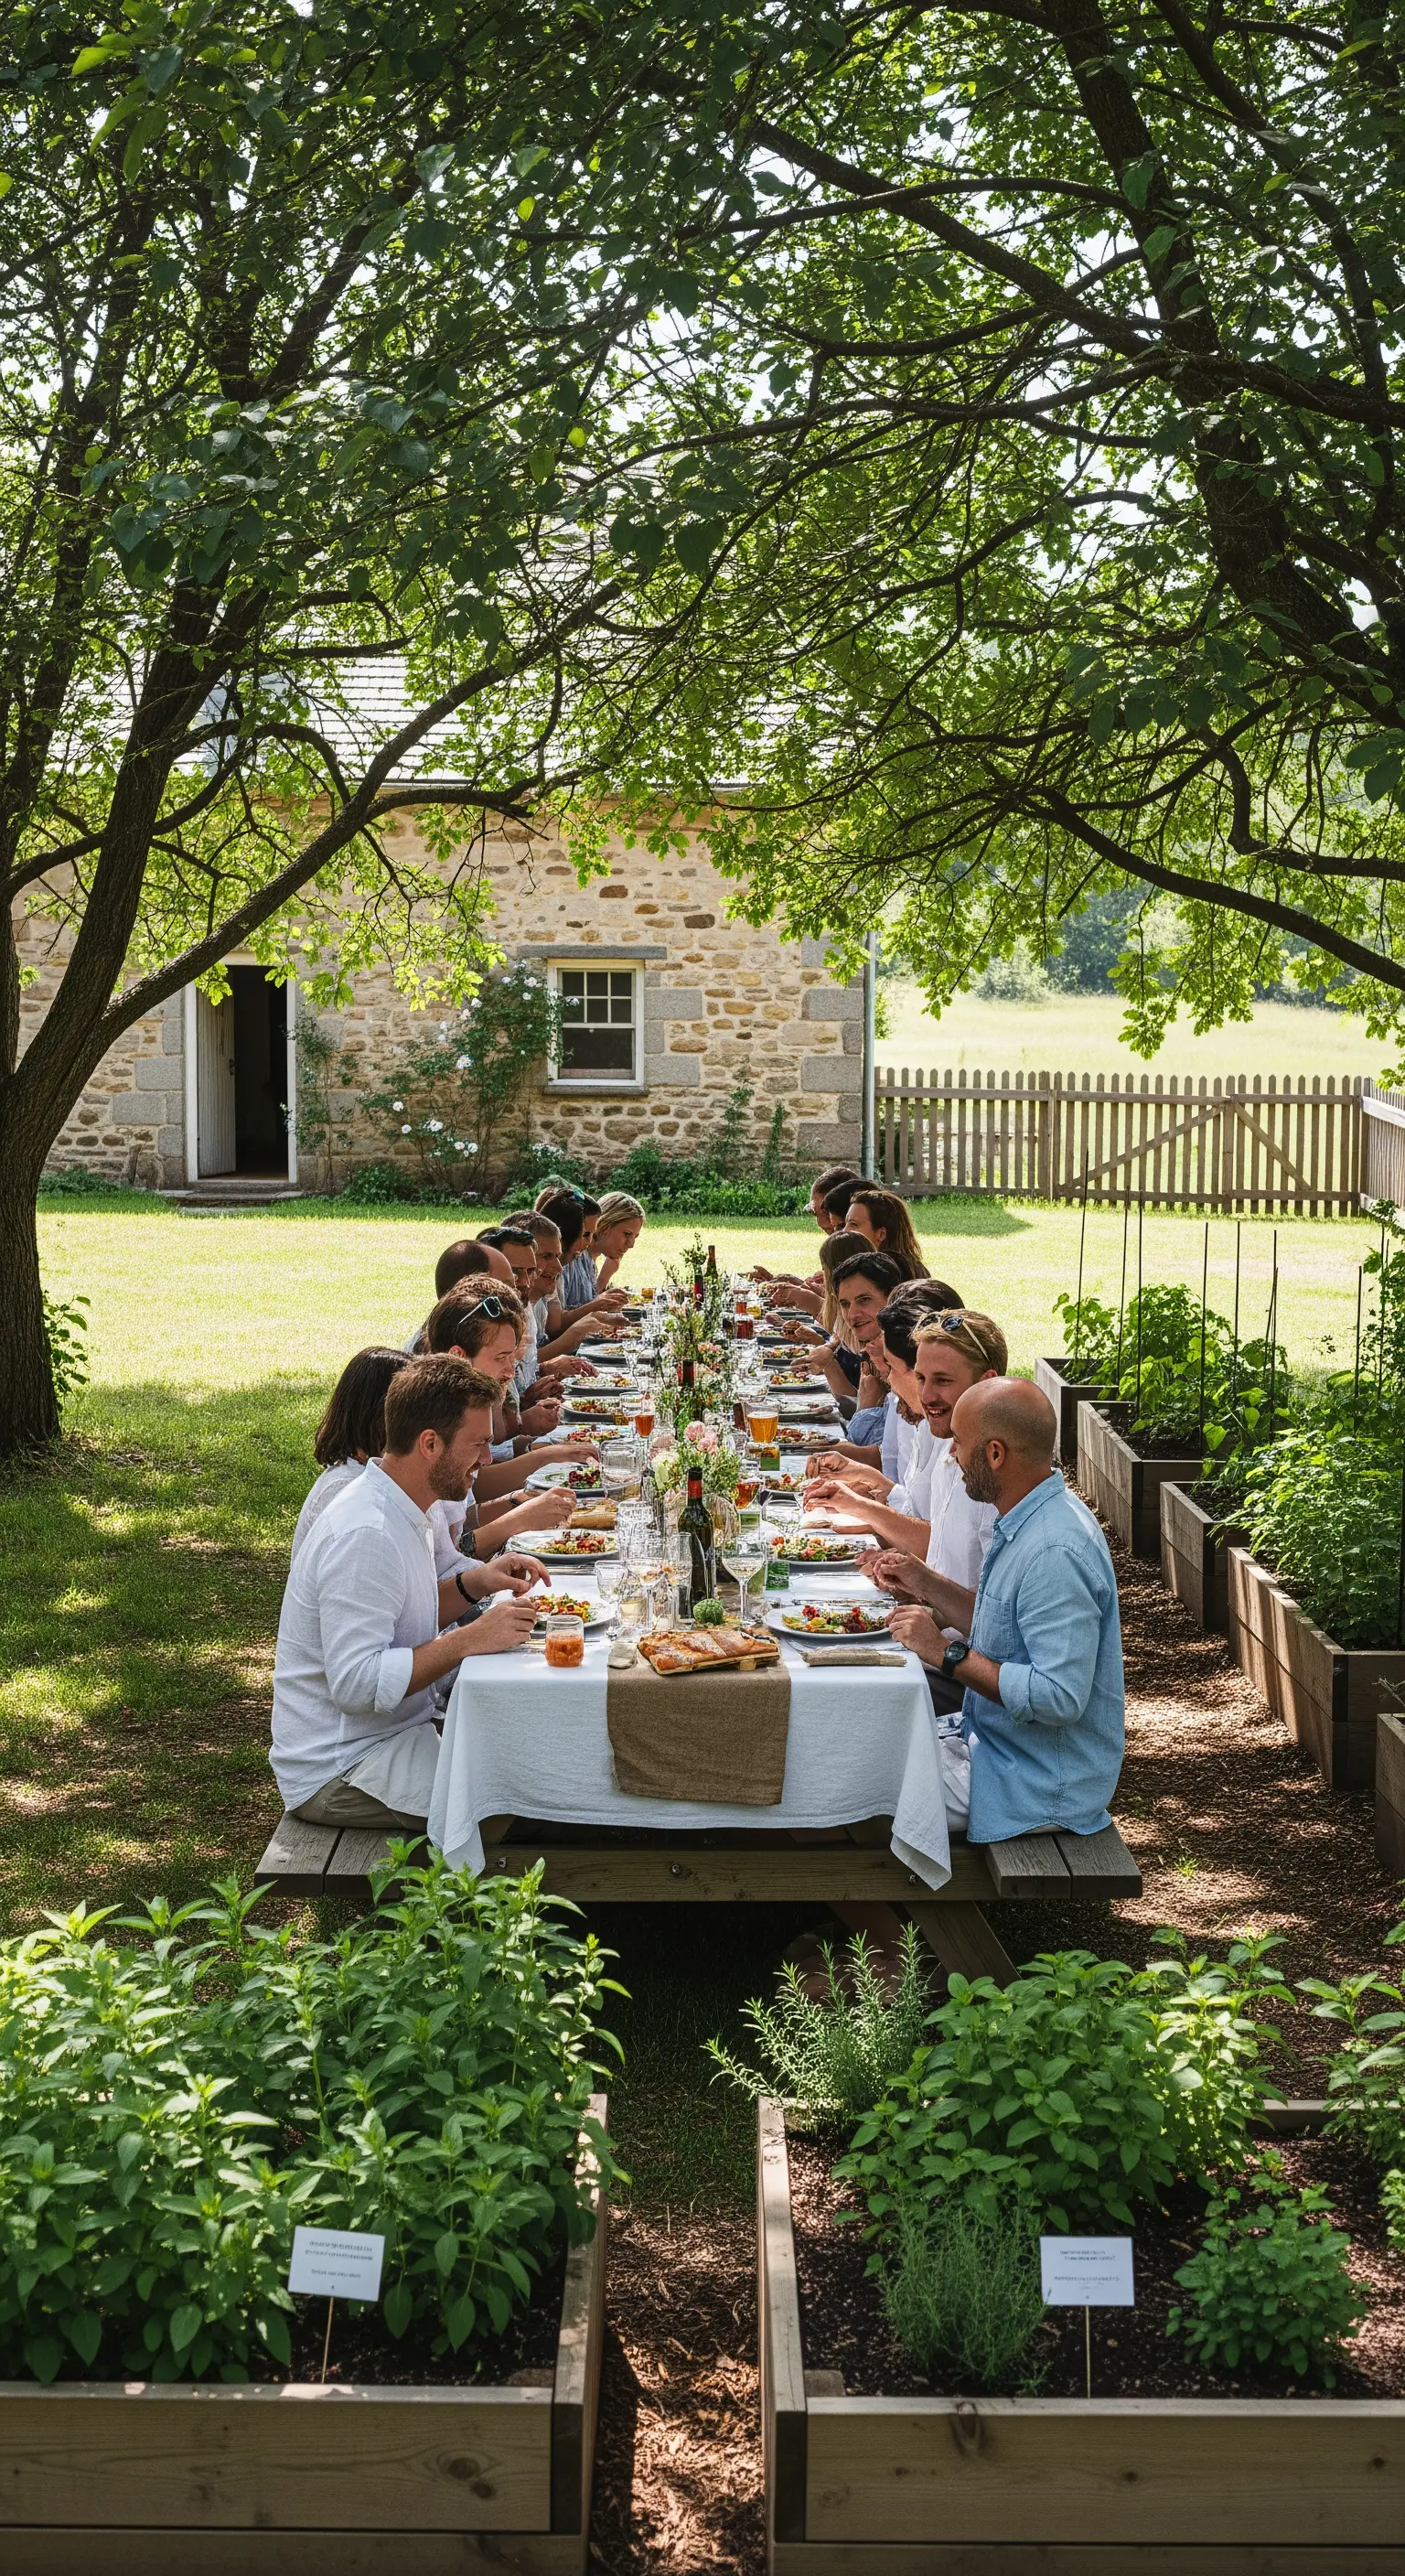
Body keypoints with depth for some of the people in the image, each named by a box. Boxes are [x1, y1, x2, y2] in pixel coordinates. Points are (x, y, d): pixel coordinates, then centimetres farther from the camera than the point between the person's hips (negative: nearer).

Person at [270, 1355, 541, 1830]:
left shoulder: (401, 1513, 8)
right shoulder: (365, 1536, -24)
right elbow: (356, 1682, -28)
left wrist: (473, 1585, 4)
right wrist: (471, 1638, -26)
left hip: (394, 1733, 10)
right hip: (340, 1770, -10)